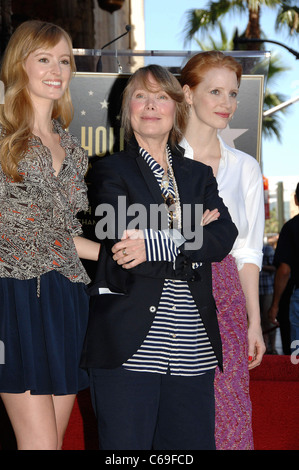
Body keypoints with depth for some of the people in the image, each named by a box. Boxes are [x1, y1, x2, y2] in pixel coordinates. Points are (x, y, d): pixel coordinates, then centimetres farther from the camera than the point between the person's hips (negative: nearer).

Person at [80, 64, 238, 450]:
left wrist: (154, 246, -17)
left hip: (193, 353, 4)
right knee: (126, 446, 0)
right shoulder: (111, 171, 7)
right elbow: (123, 246, -11)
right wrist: (193, 236, -8)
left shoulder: (199, 175, 17)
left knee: (194, 441, 6)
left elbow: (225, 238, -2)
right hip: (129, 348, -3)